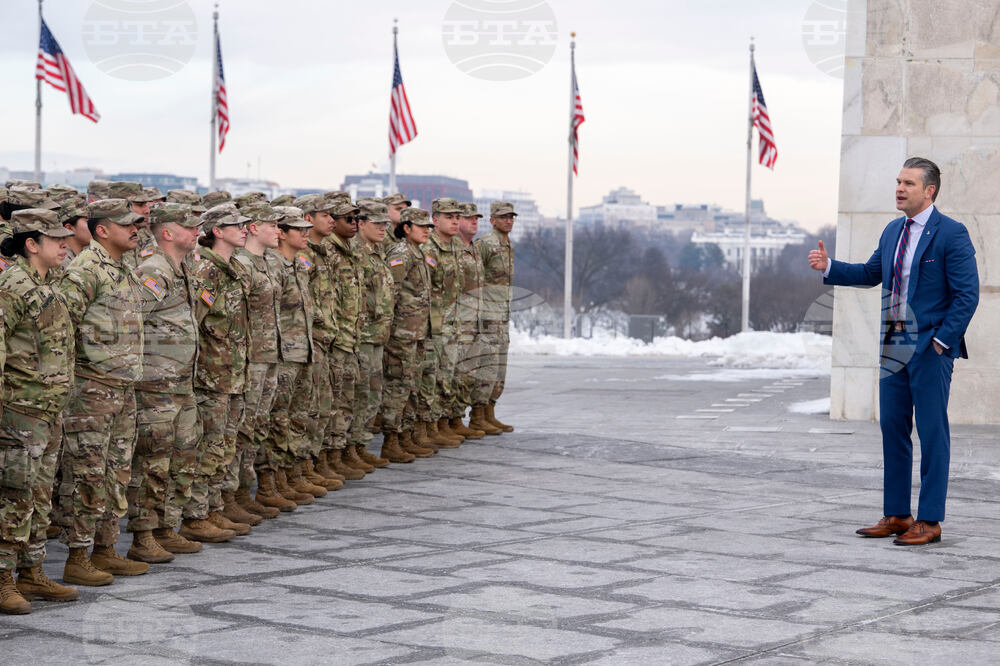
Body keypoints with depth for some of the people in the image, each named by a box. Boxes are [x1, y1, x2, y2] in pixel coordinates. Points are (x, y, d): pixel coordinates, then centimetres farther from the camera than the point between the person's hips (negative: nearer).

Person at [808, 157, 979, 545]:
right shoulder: (892, 231, 12)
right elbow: (871, 273, 24)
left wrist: (942, 340, -15)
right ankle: (896, 515, 18)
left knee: (932, 434, -2)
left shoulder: (951, 234, -10)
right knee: (892, 429, 10)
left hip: (930, 349, -7)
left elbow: (967, 294, -11)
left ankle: (929, 521, 3)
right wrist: (828, 266, 10)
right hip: (894, 346, 7)